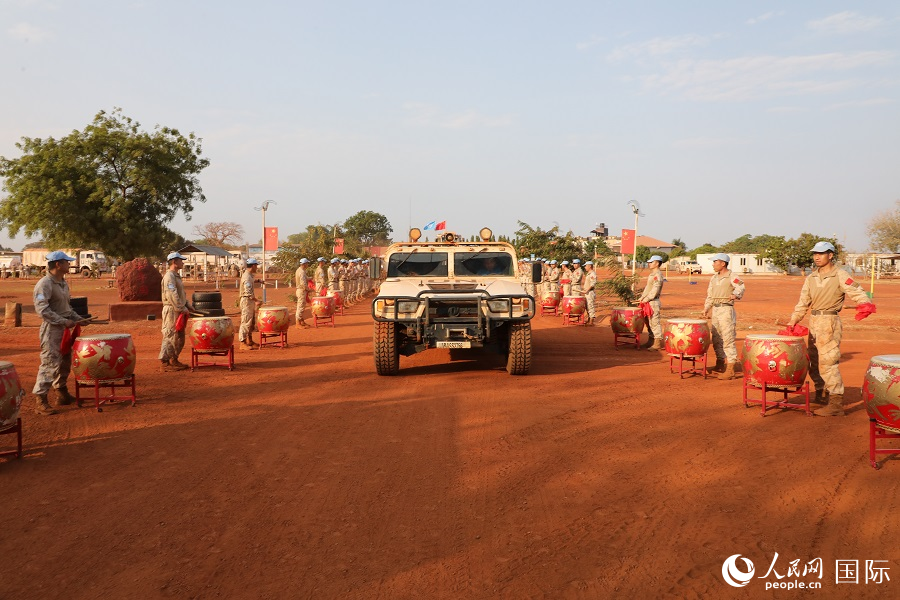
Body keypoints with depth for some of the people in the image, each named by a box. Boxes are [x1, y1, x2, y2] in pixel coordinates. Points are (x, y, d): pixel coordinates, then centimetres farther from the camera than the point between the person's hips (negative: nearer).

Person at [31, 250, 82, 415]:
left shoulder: (64, 283, 12)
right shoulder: (44, 284, -15)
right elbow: (42, 310, -21)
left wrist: (77, 318, 8)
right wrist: (64, 321, -21)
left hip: (64, 329, 9)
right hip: (51, 329, -9)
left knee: (65, 363, 16)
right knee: (50, 364, -10)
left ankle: (62, 394, 29)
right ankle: (40, 400, -5)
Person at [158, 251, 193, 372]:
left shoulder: (176, 276, 19)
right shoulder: (169, 276, -13)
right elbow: (172, 295, -22)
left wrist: (188, 306, 16)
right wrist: (182, 308, -21)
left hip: (178, 310, 10)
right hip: (171, 310, -10)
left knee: (179, 337, 13)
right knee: (170, 336, -8)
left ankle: (174, 360, 20)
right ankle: (165, 362, -4)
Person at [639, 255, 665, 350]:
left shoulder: (658, 275, -14)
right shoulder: (652, 274, 17)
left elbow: (655, 290, -21)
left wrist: (647, 299, -20)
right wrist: (642, 297, 13)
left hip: (654, 301, -10)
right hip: (649, 301, 10)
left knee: (655, 321, -7)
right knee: (650, 322, 15)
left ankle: (658, 343, -4)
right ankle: (651, 341, 23)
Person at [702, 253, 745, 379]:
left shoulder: (732, 277, -7)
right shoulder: (714, 278, 17)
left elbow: (740, 287, -24)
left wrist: (735, 294, -43)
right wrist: (706, 309, 18)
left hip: (726, 310, -8)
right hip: (715, 310, 8)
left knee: (728, 339, -9)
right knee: (716, 339, 12)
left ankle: (730, 370, -9)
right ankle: (720, 364, 25)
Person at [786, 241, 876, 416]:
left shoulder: (840, 275, -7)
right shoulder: (811, 278, 12)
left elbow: (857, 292, -16)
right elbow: (803, 303, 14)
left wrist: (865, 305, -36)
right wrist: (793, 321, 5)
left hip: (830, 322, -7)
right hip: (814, 322, 7)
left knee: (827, 362, -12)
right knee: (814, 361, 12)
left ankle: (836, 403, -8)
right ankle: (821, 395, 27)